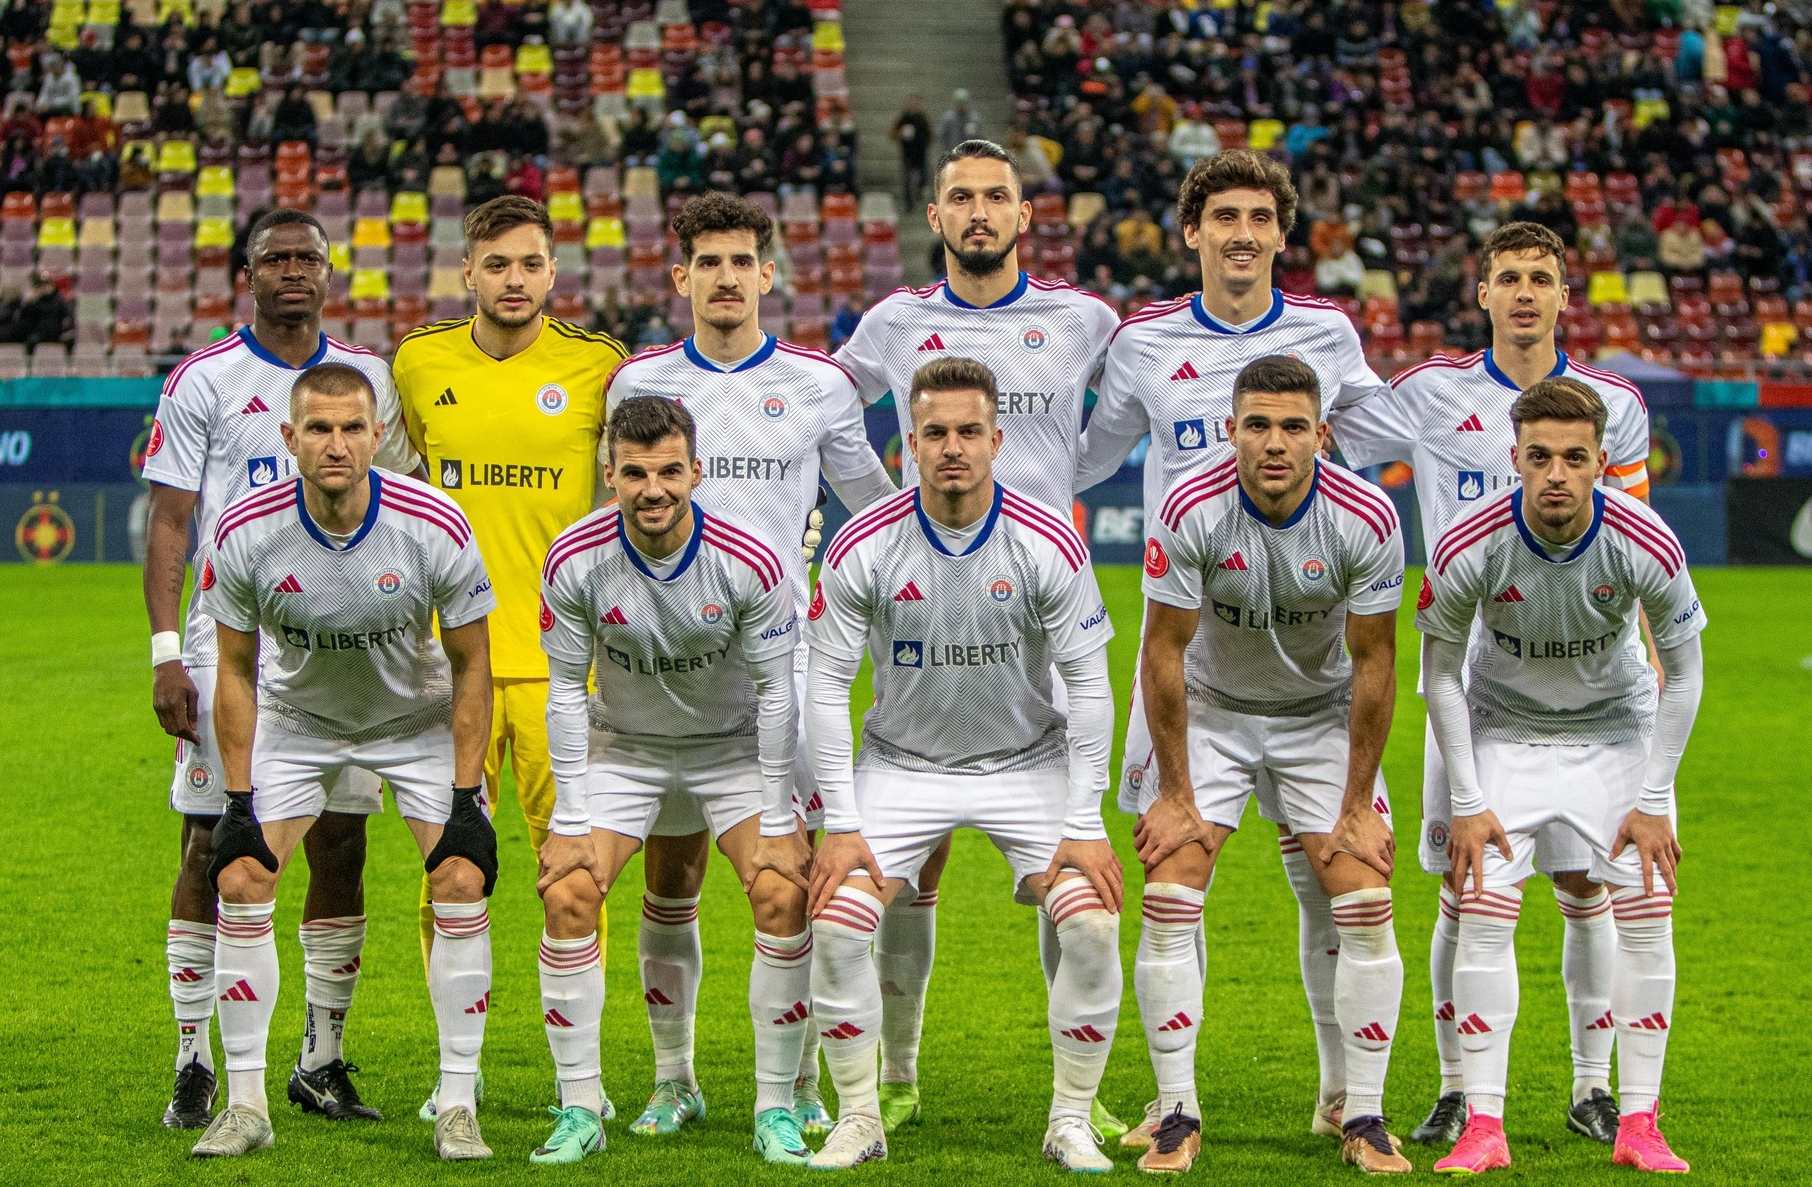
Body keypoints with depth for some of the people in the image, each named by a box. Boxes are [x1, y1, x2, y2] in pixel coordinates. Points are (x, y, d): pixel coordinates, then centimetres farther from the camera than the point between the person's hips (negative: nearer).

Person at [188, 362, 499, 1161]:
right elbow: (236, 671, -9)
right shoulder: (245, 534, -24)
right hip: (296, 716, 1)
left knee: (461, 882, -16)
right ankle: (245, 1104, -1)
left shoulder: (433, 527, -27)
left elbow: (470, 663, -14)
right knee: (240, 881, -13)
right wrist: (238, 799, -12)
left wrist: (465, 795, -16)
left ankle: (457, 1107, -5)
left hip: (418, 716, -1)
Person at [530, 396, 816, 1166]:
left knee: (783, 896, -17)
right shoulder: (575, 561, -20)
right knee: (568, 896, -16)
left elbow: (775, 692, -15)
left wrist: (775, 824, -15)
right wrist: (572, 822, -14)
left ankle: (775, 1110, -5)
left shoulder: (749, 564, -24)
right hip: (622, 747, 1)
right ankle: (578, 1110, -4)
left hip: (733, 746, -1)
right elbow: (566, 691, -11)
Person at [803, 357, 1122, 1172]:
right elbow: (825, 688, -8)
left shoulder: (1047, 544, -16)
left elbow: (1090, 686, -9)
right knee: (836, 924, -17)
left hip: (1028, 761, 0)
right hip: (900, 764, 0)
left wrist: (1084, 827, -12)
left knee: (1092, 922, -18)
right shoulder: (863, 547, -15)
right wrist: (842, 825, -12)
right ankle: (858, 1117, 3)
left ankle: (1071, 1121, 1)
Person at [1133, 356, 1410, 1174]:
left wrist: (1357, 805, -11)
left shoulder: (1365, 519, -22)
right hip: (1210, 709, 0)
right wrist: (1174, 793, -13)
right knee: (1169, 899, -13)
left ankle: (1365, 1120, 1)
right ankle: (1177, 1116, -3)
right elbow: (1163, 653, -15)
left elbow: (1374, 663, -12)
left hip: (1323, 714, 1)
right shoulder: (1191, 511, -24)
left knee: (1365, 905, -11)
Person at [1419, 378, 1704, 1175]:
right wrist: (1467, 803, -11)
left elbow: (1683, 669, -10)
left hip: (1618, 728, 1)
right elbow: (1440, 669, -10)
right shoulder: (1468, 550, -27)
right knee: (1484, 913, -12)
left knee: (1648, 912, -9)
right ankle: (1483, 1125, -6)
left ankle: (1638, 1125, 0)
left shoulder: (1647, 547, -26)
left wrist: (1655, 803, -10)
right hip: (1504, 728, -1)